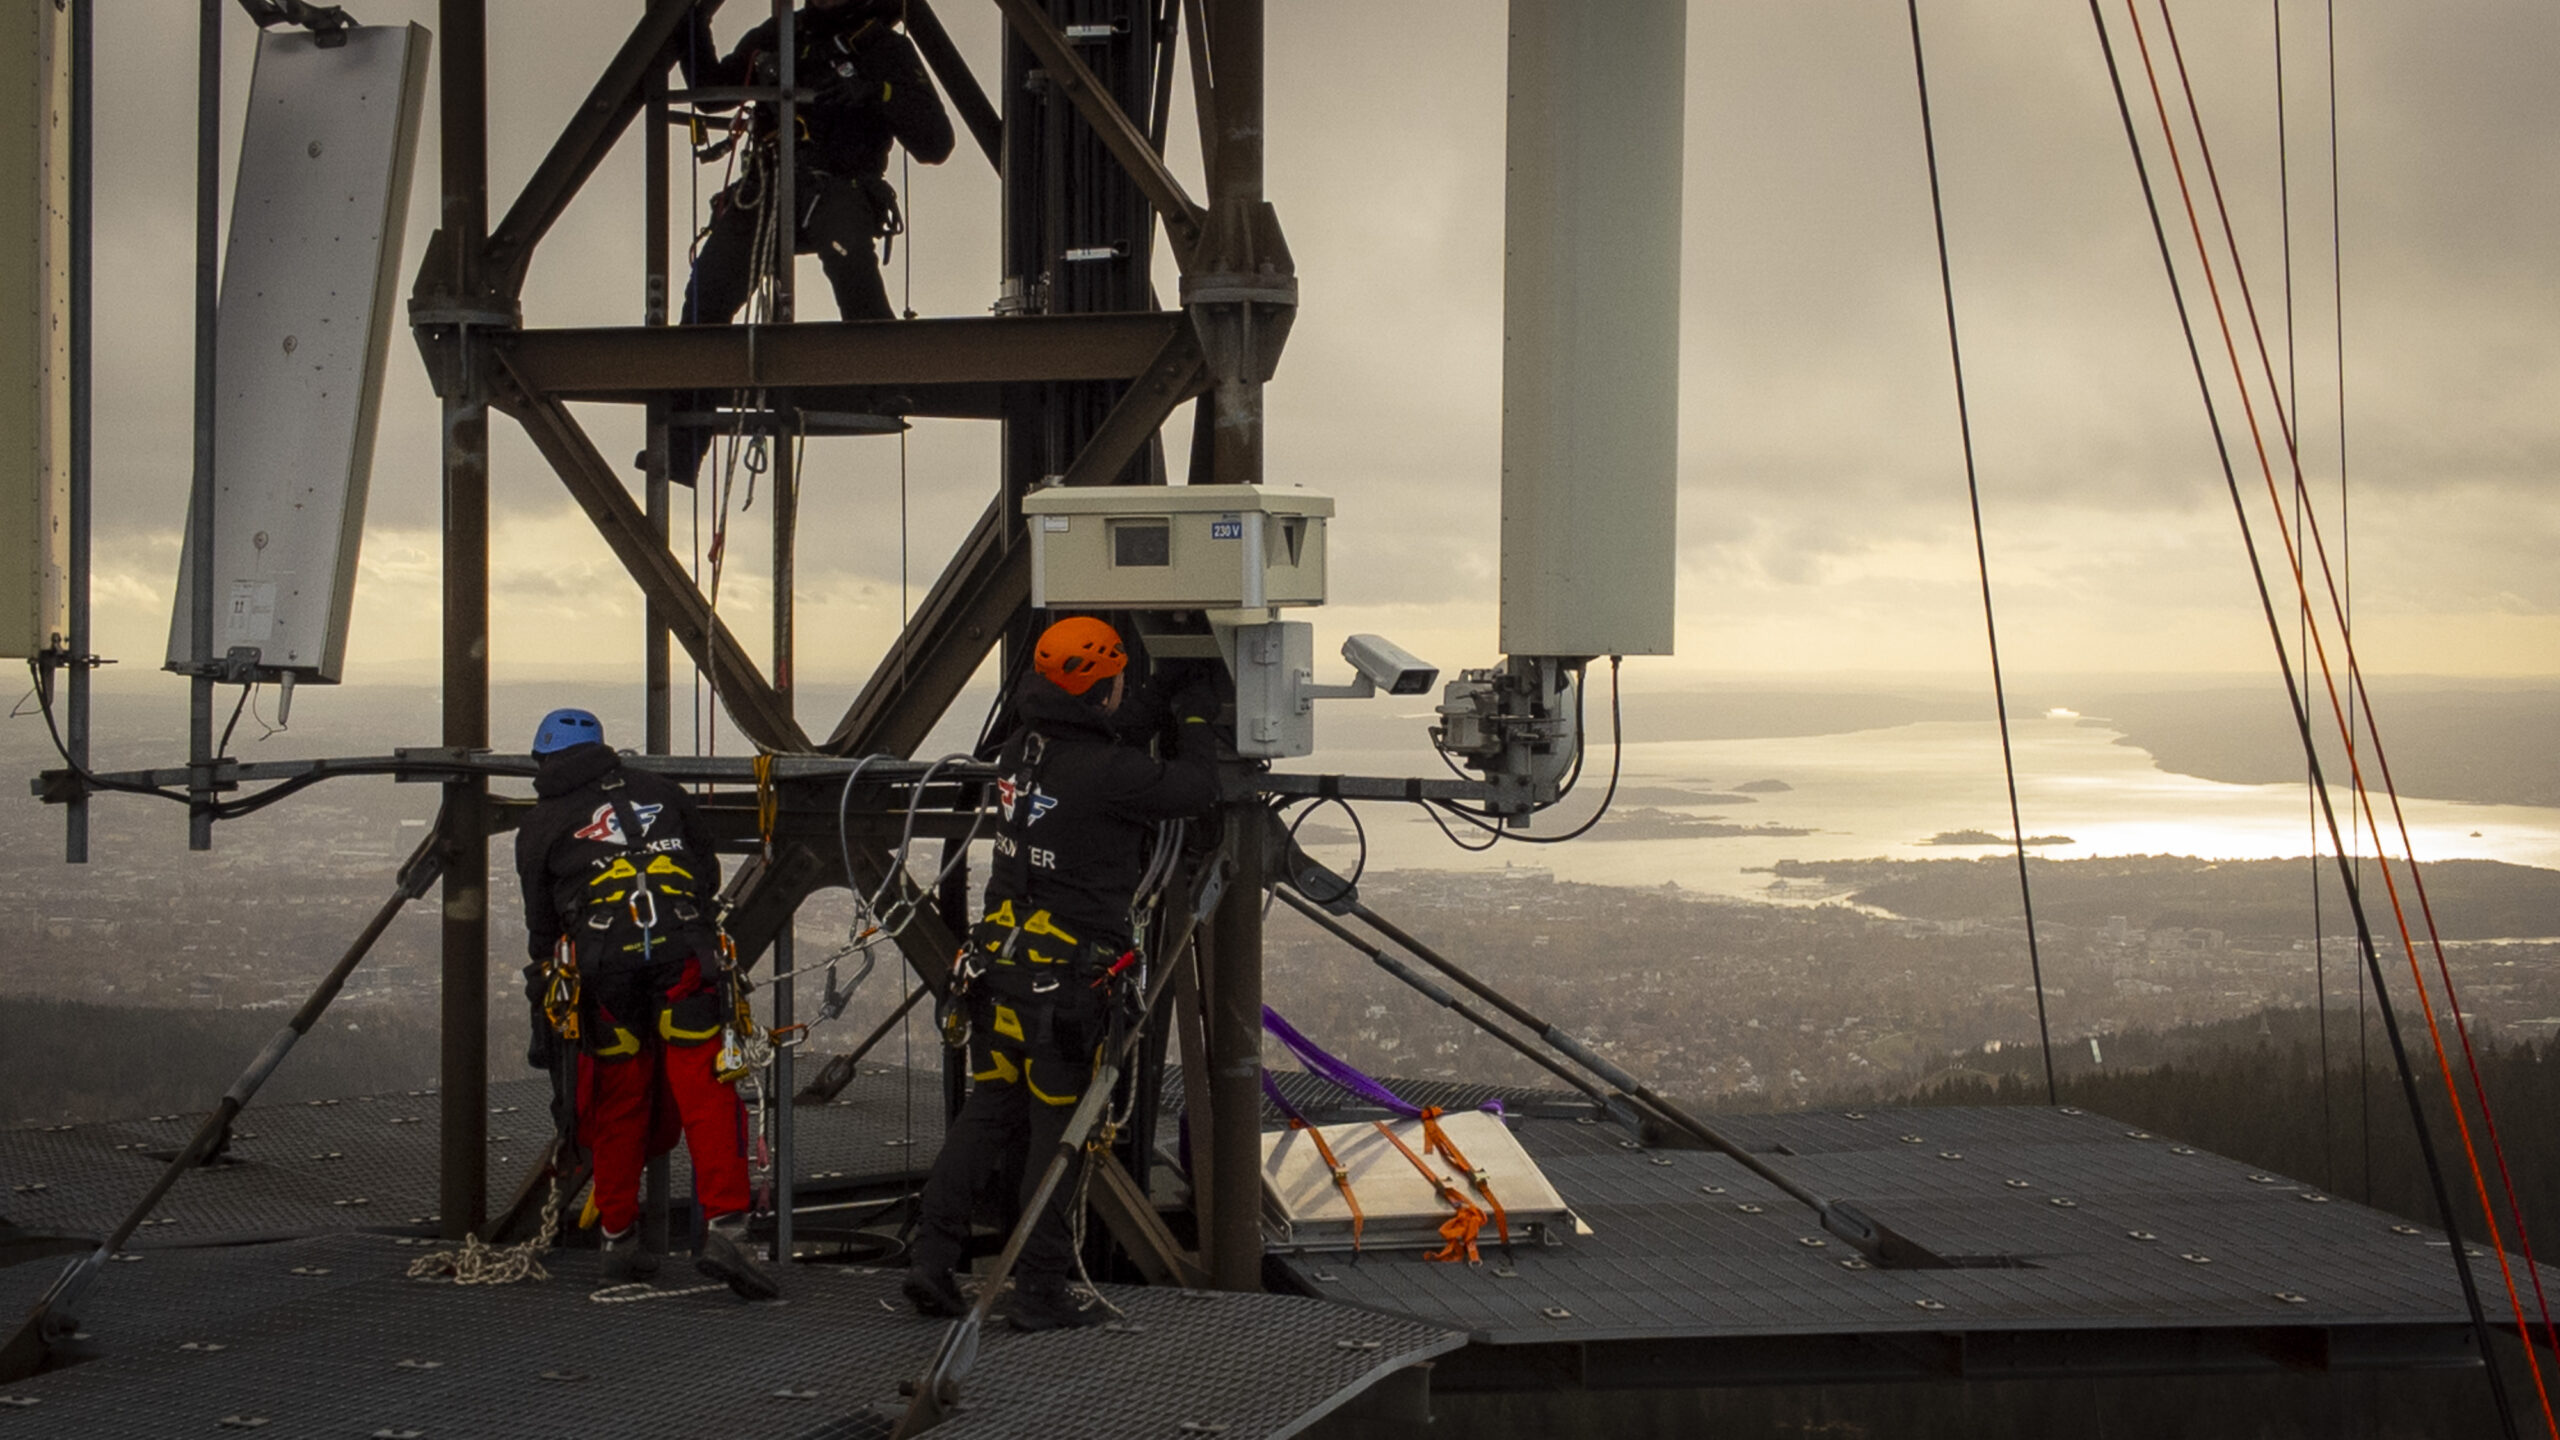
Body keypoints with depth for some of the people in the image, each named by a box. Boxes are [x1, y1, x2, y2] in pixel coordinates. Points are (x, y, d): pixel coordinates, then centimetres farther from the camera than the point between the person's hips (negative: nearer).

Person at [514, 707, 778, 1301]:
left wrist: (542, 1017, 28)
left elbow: (542, 929, 20)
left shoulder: (540, 827, 16)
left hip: (603, 973, 0)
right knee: (707, 1095, -4)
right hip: (684, 959, 0)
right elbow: (709, 877, 23)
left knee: (619, 1107, 13)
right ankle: (725, 1231, -18)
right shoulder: (661, 793, 21)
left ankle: (620, 1240, 20)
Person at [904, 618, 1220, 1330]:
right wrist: (1194, 723, 12)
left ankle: (931, 1258, 11)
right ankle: (1040, 1291, 6)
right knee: (1058, 1124, 1)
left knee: (990, 1108, 15)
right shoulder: (1108, 770, -18)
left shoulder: (1018, 752, 4)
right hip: (1067, 975, -7)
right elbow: (1197, 789, -7)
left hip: (998, 962, 7)